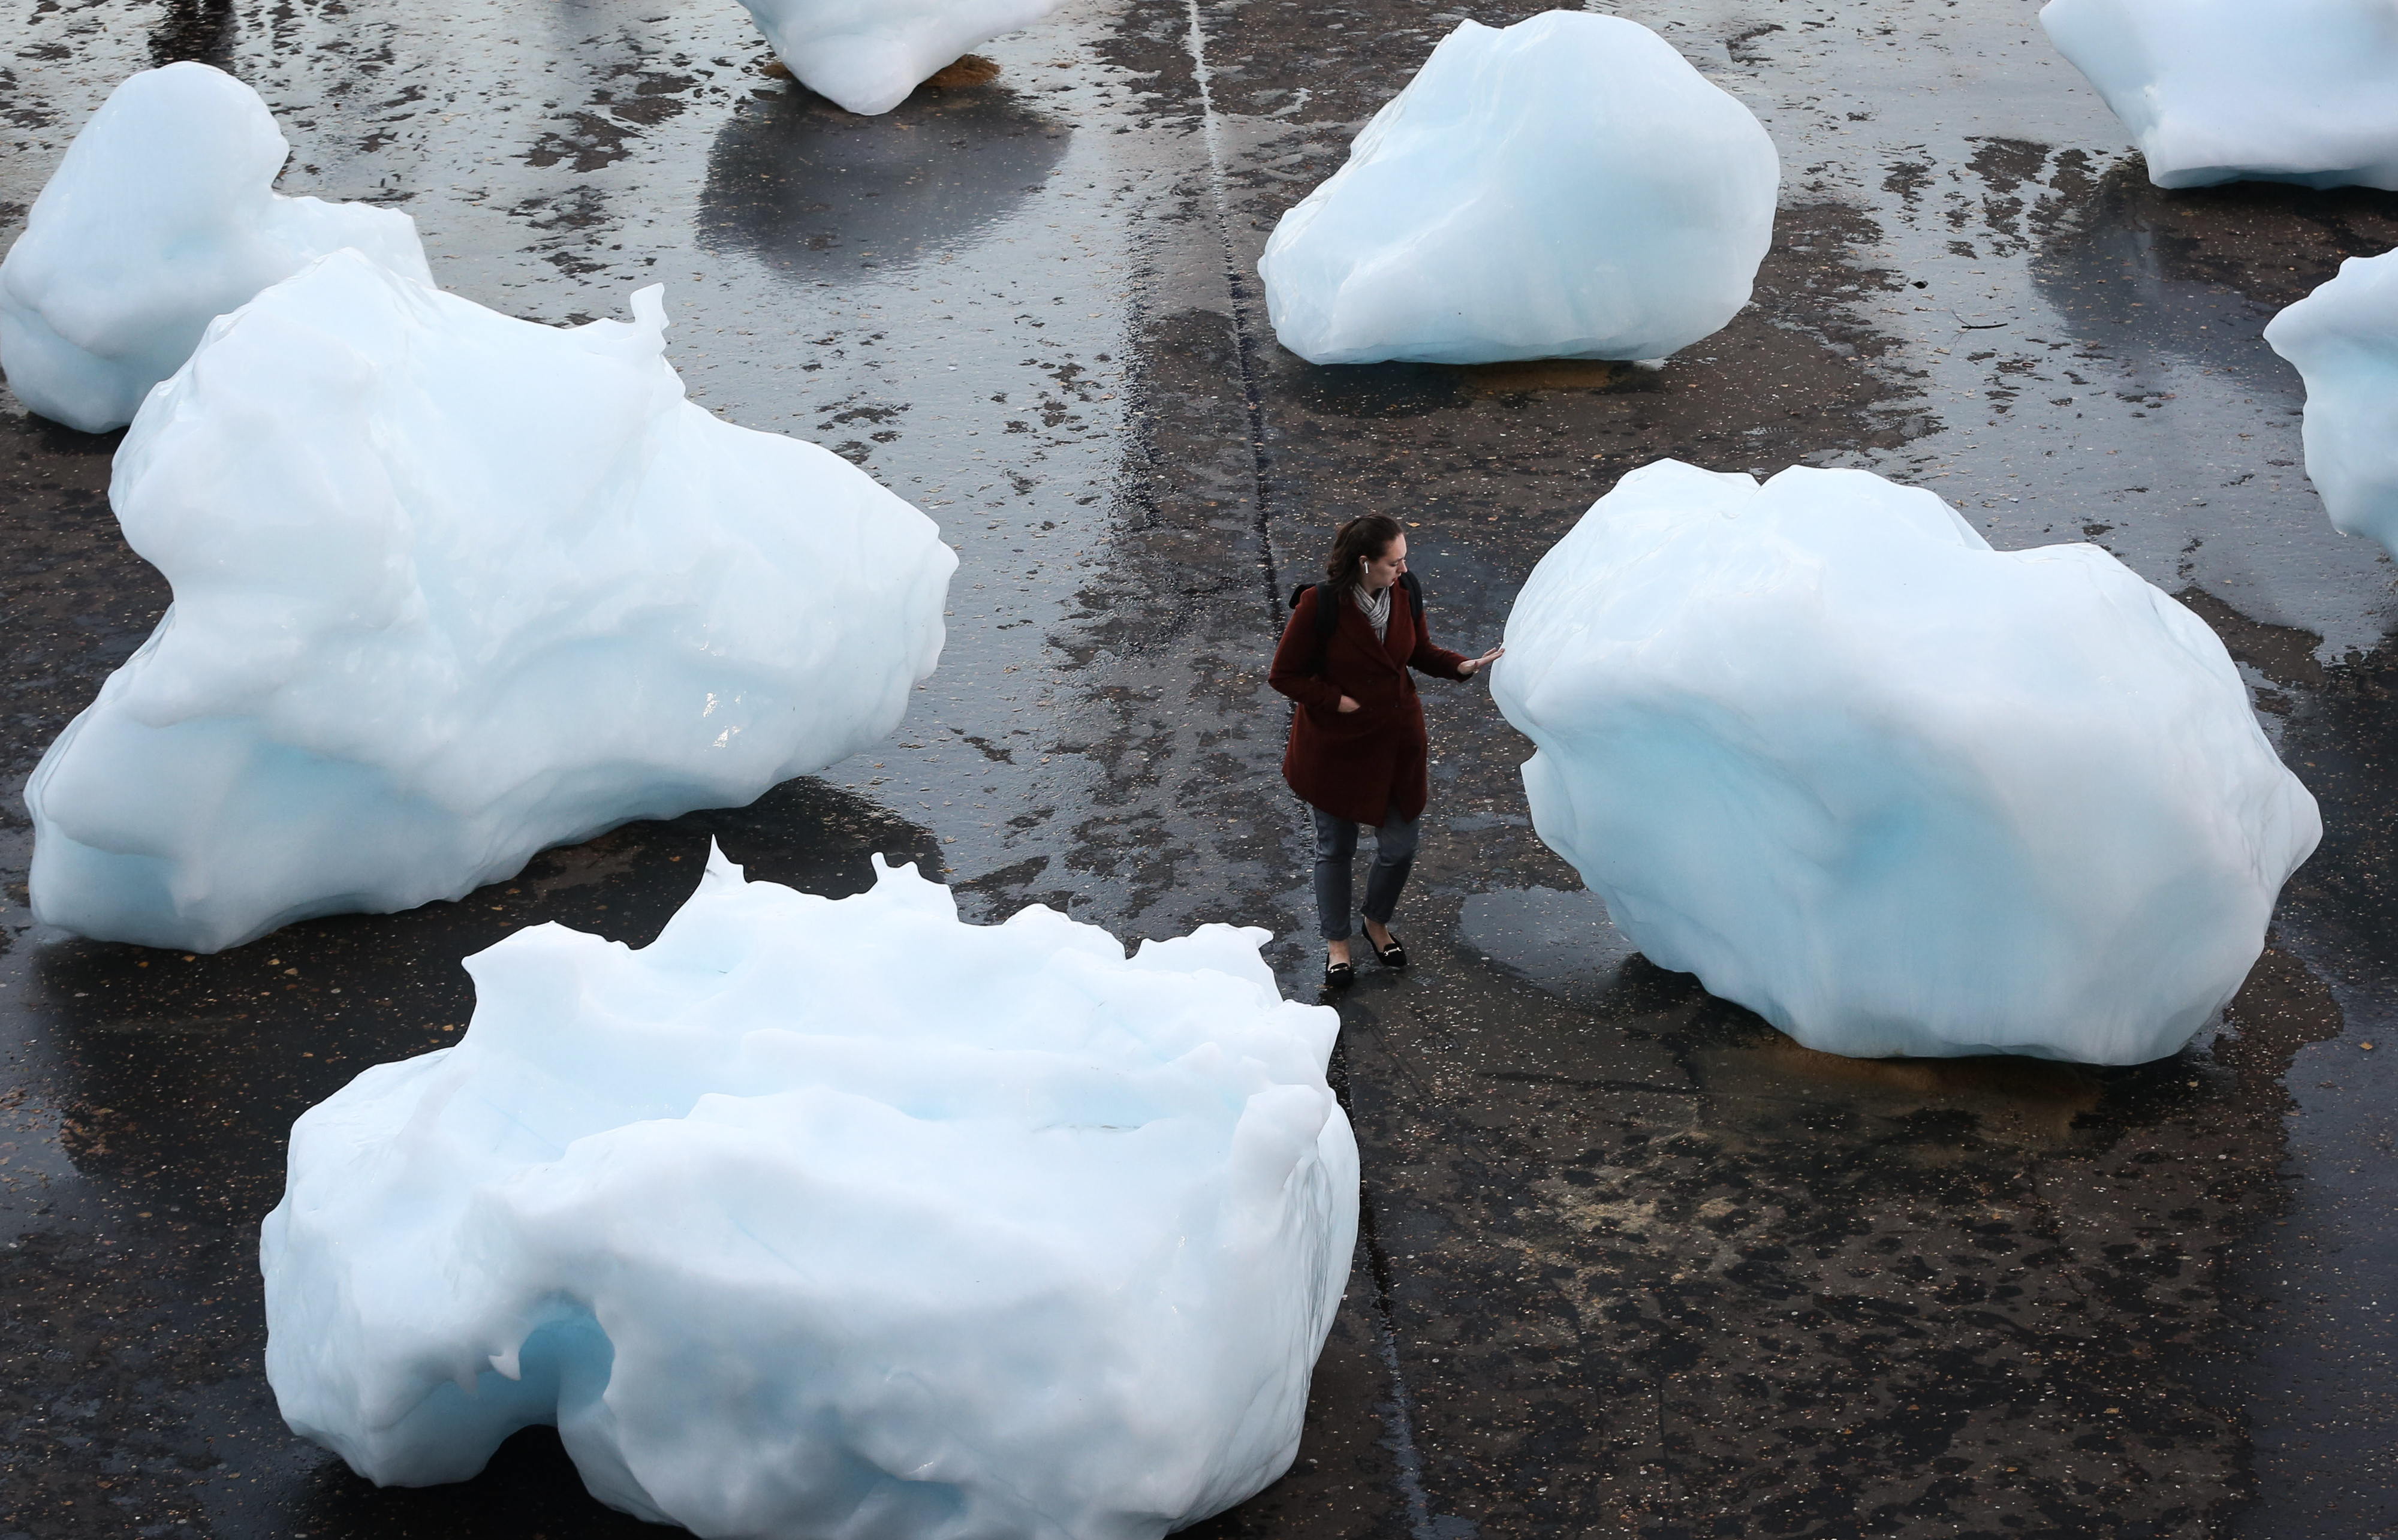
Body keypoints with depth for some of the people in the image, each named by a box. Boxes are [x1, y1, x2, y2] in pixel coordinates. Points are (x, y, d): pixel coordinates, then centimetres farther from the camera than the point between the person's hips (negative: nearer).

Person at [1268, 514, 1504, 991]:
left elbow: (1421, 653, 7)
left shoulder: (1405, 593, -9)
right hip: (1334, 747, -4)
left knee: (1400, 849, 10)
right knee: (1335, 848, 13)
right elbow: (1284, 675, -13)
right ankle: (1336, 943, 34)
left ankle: (1377, 923, 40)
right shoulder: (1320, 606, -24)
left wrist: (1464, 666, -10)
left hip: (1396, 742, 4)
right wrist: (1338, 701, -20)